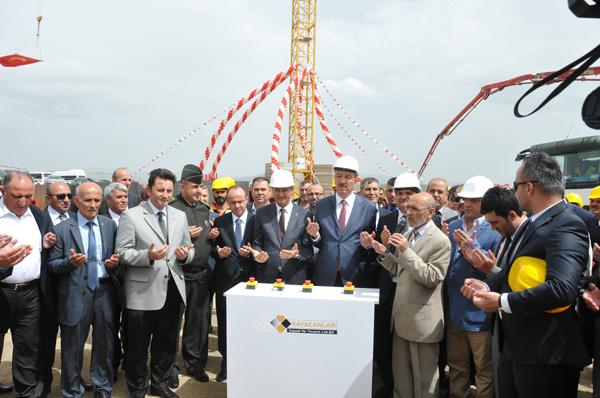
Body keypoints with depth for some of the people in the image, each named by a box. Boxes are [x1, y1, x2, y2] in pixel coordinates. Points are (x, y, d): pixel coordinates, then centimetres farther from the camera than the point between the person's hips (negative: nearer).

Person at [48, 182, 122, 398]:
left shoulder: (110, 225, 5)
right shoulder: (62, 229, -4)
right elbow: (52, 264, -1)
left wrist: (114, 263, -10)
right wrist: (69, 262, -21)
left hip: (105, 292, 3)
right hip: (76, 295, -2)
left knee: (105, 343, 14)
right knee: (72, 346, 10)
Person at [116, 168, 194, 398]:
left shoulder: (180, 216, 10)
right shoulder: (131, 216, -6)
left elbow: (188, 250, 13)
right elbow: (122, 253, -10)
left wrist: (185, 255, -10)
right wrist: (148, 256, -25)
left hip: (172, 289, 5)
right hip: (143, 291, -4)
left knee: (167, 342, 17)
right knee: (138, 345, 10)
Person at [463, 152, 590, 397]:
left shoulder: (566, 226, -22)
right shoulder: (533, 221, 8)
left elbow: (561, 288, -33)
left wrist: (502, 302, -25)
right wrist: (488, 286, 0)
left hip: (545, 353, -9)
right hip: (515, 344, 9)